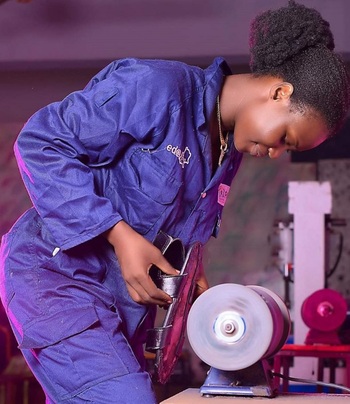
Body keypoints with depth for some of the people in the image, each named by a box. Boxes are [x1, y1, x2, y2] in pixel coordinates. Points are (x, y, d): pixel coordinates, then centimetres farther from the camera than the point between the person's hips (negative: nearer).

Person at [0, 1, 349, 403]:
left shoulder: (228, 149, 10)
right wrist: (119, 234, -23)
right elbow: (41, 143, -19)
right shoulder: (157, 87, -18)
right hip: (57, 271, -9)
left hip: (128, 294, 9)